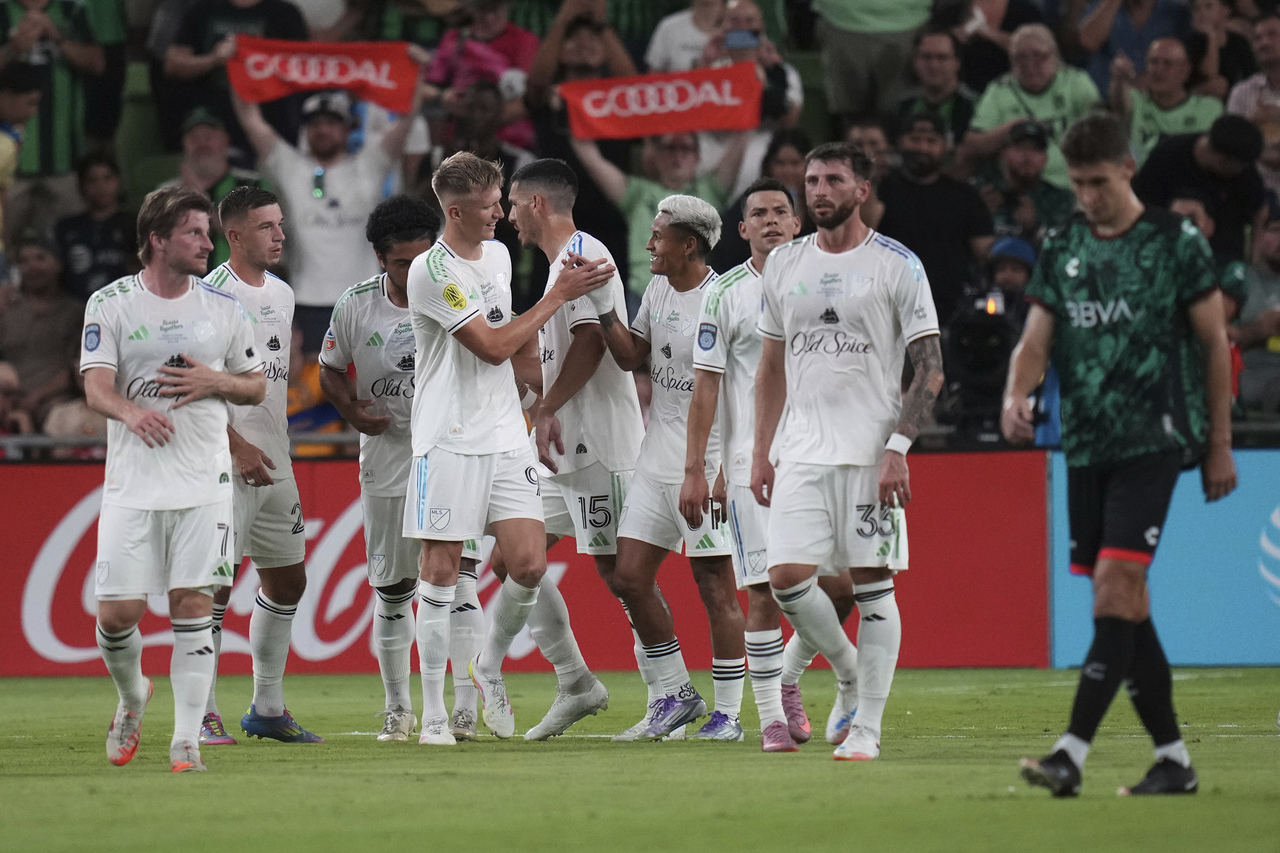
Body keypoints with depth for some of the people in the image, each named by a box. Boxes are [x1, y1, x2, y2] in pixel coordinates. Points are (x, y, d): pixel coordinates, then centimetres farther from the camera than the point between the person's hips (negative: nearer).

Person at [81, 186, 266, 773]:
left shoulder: (222, 306, 8)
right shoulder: (110, 304, 0)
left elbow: (257, 386, 16)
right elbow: (96, 388, -10)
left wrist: (215, 382, -6)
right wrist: (133, 413, -31)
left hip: (204, 482, 1)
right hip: (132, 481, -1)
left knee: (193, 604, -7)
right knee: (118, 611, -3)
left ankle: (186, 740, -3)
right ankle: (132, 696, 28)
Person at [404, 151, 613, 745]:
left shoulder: (498, 255, 13)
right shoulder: (432, 271, -13)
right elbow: (493, 346, -15)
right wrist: (558, 295, -11)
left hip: (507, 435, 6)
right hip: (449, 442, -6)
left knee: (529, 566, -4)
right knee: (441, 569, -3)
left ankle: (489, 668, 21)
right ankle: (433, 713, 3)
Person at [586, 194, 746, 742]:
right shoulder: (658, 291, 11)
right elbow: (631, 357, 18)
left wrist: (720, 470, -20)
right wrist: (601, 304, 4)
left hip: (707, 461, -8)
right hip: (658, 458, 8)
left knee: (714, 584, -4)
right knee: (630, 579, 6)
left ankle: (729, 713, 3)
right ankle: (674, 696, 18)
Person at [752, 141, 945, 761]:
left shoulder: (897, 265, -2)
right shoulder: (783, 266, 11)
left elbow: (930, 369, -4)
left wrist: (898, 448, -14)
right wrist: (759, 453, 12)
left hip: (871, 452, -4)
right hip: (802, 452, 4)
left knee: (872, 586, -3)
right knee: (786, 577, -7)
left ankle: (867, 727, 3)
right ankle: (849, 672, 18)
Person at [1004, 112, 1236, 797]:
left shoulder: (1175, 241, -2)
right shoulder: (1062, 247, 10)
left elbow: (1214, 342, 2)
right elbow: (1036, 338, 7)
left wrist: (1219, 446, 2)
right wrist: (1016, 395, -15)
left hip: (1154, 439, -6)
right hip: (1086, 446, 6)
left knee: (1115, 585, -17)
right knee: (1125, 606, 7)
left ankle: (1071, 753, -23)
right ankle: (1173, 759, 15)